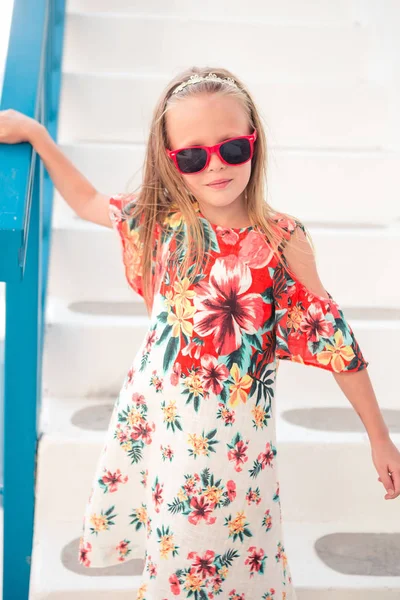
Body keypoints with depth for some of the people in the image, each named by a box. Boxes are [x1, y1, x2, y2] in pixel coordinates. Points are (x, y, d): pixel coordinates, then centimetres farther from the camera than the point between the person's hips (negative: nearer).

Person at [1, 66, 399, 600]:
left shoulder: (284, 241, -17)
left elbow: (333, 338, -9)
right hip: (154, 407, 3)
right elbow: (87, 200, 10)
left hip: (233, 430, -2)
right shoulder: (162, 218, -9)